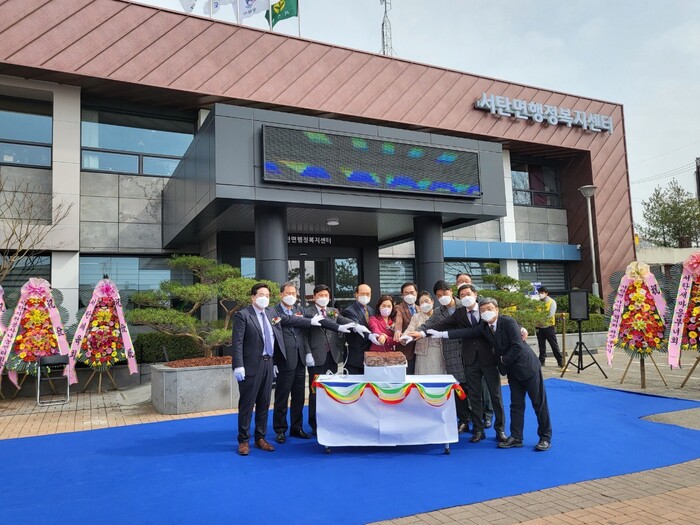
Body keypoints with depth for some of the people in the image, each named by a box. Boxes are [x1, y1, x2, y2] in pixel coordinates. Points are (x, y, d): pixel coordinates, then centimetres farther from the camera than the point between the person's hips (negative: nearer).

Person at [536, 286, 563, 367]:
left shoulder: (552, 302, -2)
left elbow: (551, 314, -12)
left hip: (549, 326, -4)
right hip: (539, 327, 4)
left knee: (554, 344, 0)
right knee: (541, 345, 9)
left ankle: (560, 361, 7)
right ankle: (541, 361, 16)